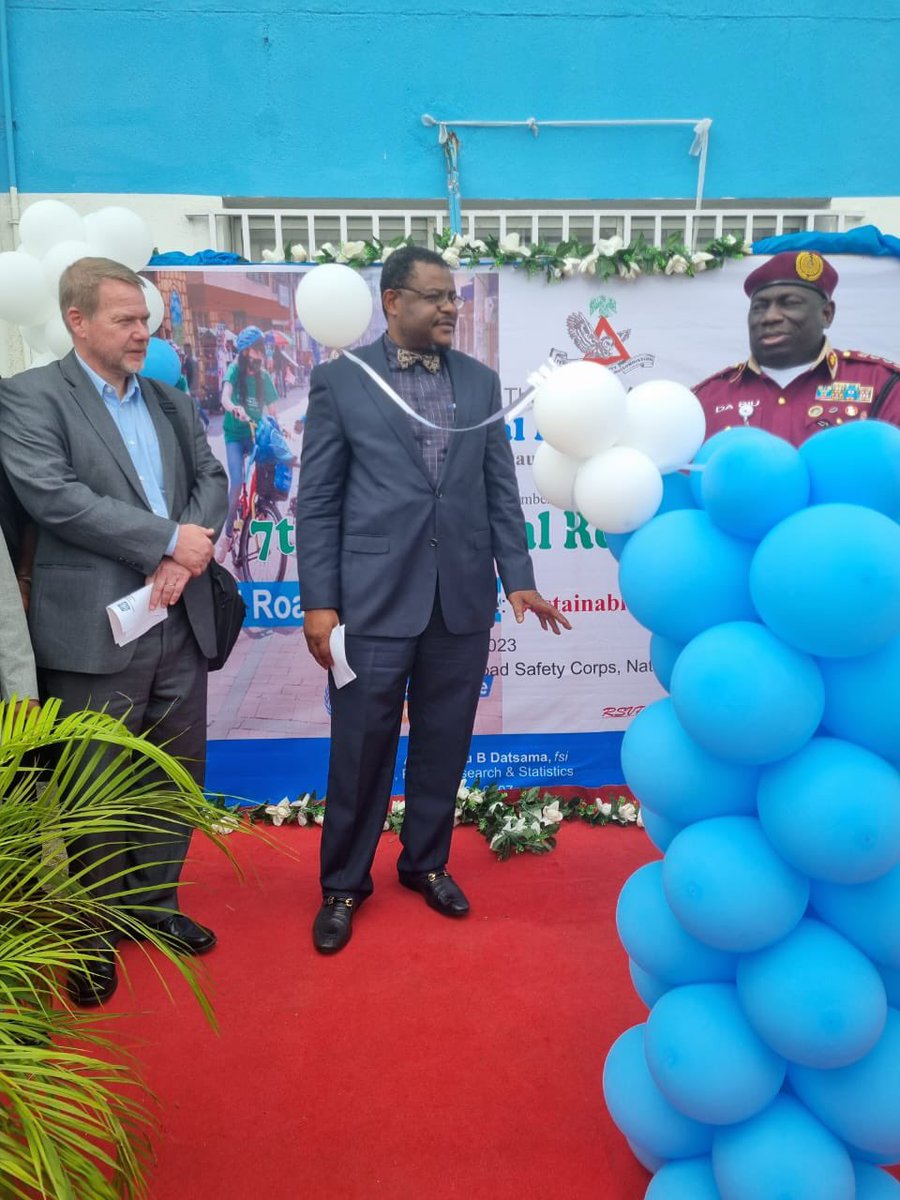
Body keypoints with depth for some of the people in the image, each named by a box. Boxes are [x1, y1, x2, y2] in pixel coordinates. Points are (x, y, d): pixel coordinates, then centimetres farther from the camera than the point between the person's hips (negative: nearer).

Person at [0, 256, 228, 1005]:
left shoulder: (173, 403, 14)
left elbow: (212, 480, 7)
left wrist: (191, 551, -12)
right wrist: (170, 539, -17)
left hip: (180, 621, 6)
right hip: (94, 628, -5)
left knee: (178, 776, 15)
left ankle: (156, 901, 35)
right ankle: (93, 930, 28)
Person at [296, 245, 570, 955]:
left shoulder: (481, 381, 10)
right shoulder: (341, 381, 1)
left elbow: (501, 489, 10)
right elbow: (318, 501, -1)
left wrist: (518, 577, 3)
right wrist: (319, 602, -6)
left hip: (463, 599, 3)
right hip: (375, 596, -3)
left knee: (444, 742, 13)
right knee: (362, 747, 6)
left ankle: (427, 863, 34)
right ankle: (344, 882, 27)